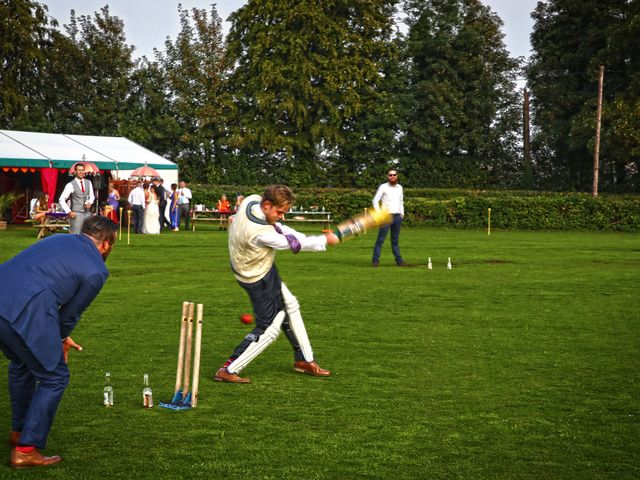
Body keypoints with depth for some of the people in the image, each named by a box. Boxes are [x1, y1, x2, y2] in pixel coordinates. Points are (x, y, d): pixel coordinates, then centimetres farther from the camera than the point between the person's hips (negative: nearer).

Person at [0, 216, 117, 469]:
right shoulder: (97, 270, 3)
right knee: (54, 377, 10)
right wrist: (60, 339, 31)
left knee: (21, 364, 31)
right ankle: (25, 450, 10)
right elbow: (71, 312, 9)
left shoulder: (59, 239, 24)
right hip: (25, 313, -8)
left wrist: (59, 337, 32)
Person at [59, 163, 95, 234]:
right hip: (76, 214, -5)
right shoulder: (70, 185, -6)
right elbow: (61, 200, -5)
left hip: (87, 213, 5)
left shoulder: (88, 183, 8)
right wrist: (69, 212, -10)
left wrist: (89, 203, -3)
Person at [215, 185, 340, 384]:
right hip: (259, 279, -10)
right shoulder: (259, 233, -37)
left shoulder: (252, 200, -15)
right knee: (269, 329, -1)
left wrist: (300, 237, -12)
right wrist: (325, 240, -10)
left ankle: (304, 360, 35)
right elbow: (293, 244, -23)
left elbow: (277, 227, 1)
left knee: (290, 307, 21)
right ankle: (228, 370, 3)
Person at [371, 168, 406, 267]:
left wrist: (402, 213, 14)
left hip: (397, 216, 5)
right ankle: (375, 260, -7)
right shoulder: (383, 187, -2)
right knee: (380, 239, -7)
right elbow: (375, 200, -5)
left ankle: (398, 260, 10)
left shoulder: (399, 187, 13)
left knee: (395, 240, 9)